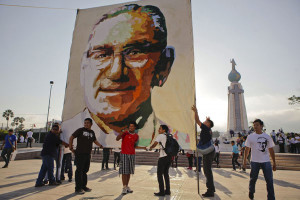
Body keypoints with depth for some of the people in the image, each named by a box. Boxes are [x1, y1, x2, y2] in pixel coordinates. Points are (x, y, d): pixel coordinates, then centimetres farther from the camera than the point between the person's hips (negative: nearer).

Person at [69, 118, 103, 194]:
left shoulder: (92, 132, 12)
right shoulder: (80, 130, -5)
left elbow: (95, 140, 25)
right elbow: (71, 138, -3)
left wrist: (101, 145, 16)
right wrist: (71, 148, -6)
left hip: (88, 154, 6)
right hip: (80, 154, -6)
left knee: (85, 170, 14)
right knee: (79, 170, -3)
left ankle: (84, 186, 27)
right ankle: (78, 188, 7)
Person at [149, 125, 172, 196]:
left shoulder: (161, 136, -6)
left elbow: (154, 144, -8)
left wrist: (150, 147, 9)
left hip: (163, 157, -7)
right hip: (169, 156, 7)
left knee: (160, 174, 3)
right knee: (166, 173, 18)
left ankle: (162, 192, 5)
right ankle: (167, 191, 22)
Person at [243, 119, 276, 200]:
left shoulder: (267, 137, 5)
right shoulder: (250, 137, -1)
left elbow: (271, 150, 10)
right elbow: (247, 149, 2)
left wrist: (274, 162, 9)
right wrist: (244, 160, -1)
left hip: (266, 161, 1)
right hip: (255, 161, -1)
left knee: (269, 180, 1)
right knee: (253, 179, 11)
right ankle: (251, 192, 34)